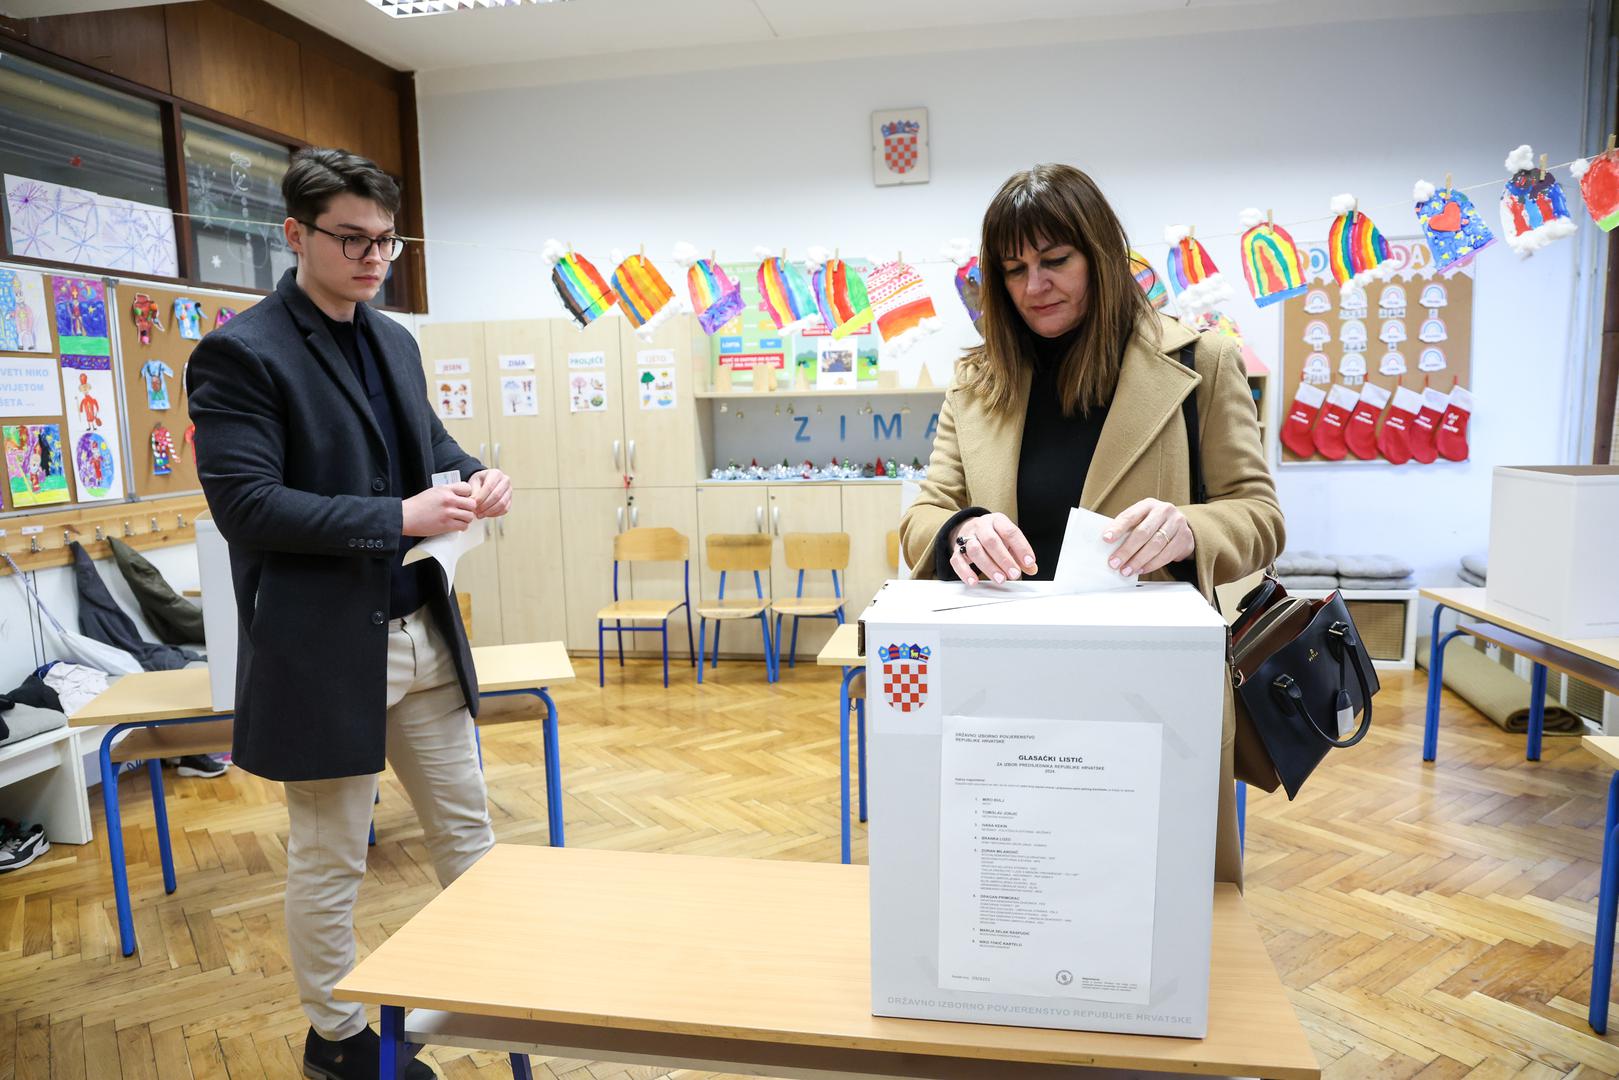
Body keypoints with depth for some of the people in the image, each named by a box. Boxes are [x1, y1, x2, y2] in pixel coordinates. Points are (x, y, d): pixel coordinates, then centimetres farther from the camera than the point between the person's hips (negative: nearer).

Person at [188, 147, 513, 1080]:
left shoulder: (394, 341, 11)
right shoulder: (242, 354, -11)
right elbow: (245, 503, -18)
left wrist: (474, 476, -2)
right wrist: (398, 517, -22)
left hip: (422, 629, 7)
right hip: (326, 647, -6)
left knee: (466, 826, 17)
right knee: (330, 861, 11)